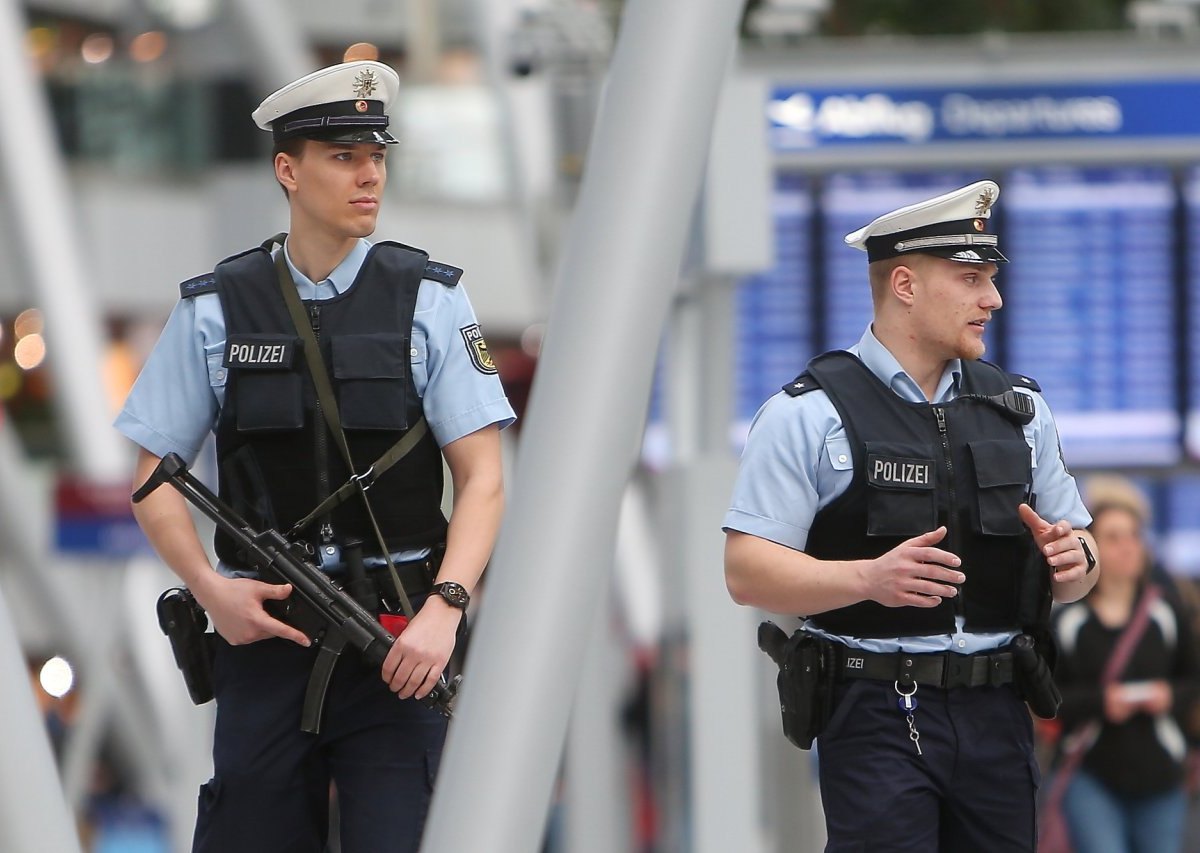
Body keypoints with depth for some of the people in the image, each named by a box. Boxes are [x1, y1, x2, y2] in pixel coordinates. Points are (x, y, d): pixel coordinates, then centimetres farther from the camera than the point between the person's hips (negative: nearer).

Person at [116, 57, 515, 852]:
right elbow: (155, 480, 9)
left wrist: (445, 609, -15)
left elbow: (483, 479, -1)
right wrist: (210, 589, -7)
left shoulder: (429, 300, 3)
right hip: (264, 631, 1)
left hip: (399, 641, -1)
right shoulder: (214, 312, 5)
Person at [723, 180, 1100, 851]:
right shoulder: (809, 414, -1)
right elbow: (747, 572, -9)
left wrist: (1074, 561, -5)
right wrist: (869, 578, -25)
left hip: (997, 716, 5)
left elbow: (1076, 569, 20)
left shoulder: (1020, 409, 16)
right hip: (878, 715, -5)